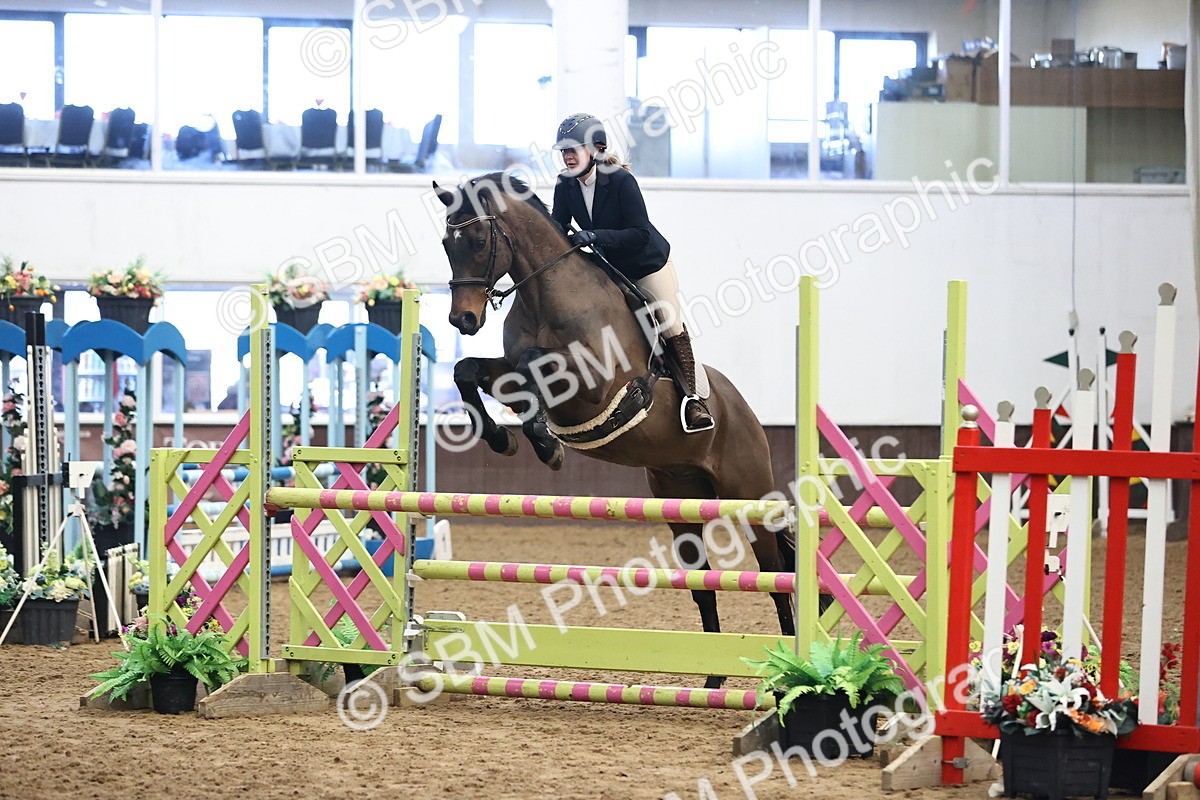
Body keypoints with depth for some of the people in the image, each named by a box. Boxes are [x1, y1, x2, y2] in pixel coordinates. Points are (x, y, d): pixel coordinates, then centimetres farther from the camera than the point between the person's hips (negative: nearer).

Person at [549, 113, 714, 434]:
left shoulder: (621, 181, -29)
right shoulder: (565, 186, -12)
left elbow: (640, 234, -34)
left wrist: (594, 236, -45)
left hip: (649, 263, -6)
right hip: (608, 268, 6)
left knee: (671, 326, -5)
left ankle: (693, 398, 1)